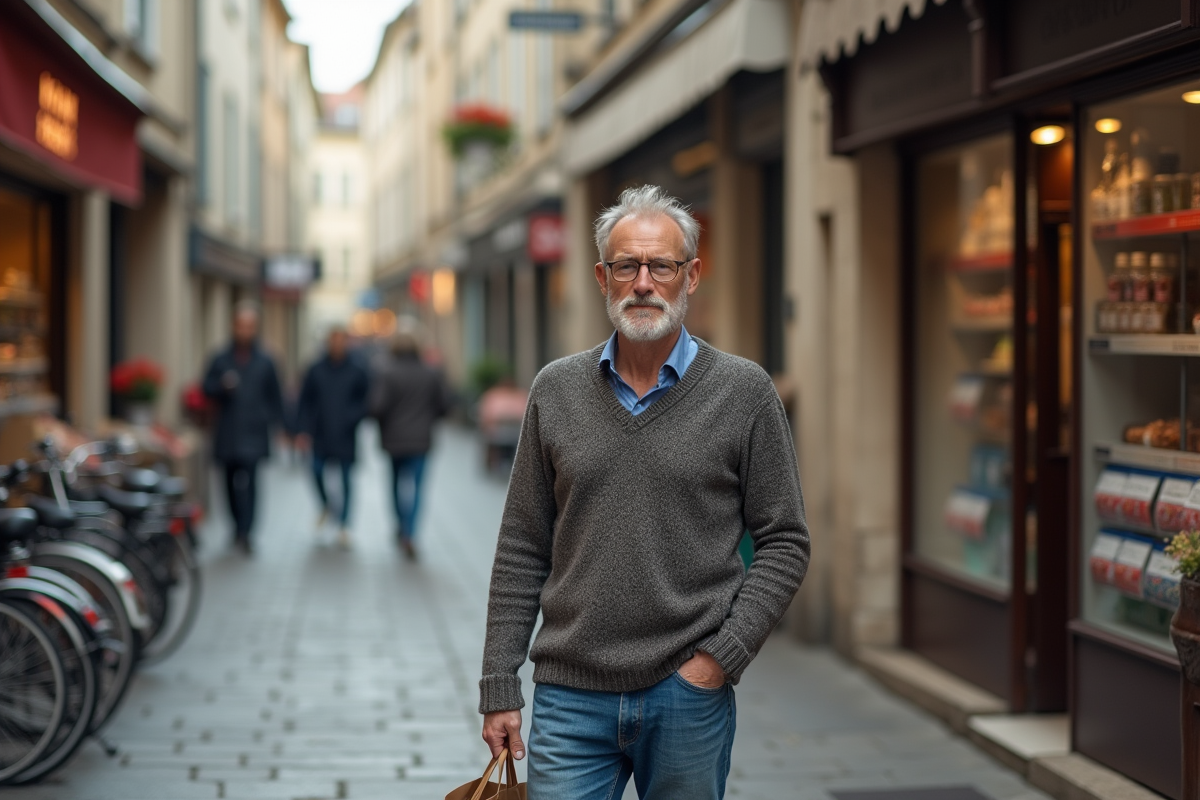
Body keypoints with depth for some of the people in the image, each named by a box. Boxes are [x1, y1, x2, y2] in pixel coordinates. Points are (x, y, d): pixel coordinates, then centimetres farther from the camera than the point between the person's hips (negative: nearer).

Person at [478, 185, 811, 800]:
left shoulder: (744, 392, -1)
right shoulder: (556, 390, 5)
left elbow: (784, 543, 1)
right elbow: (521, 551, 7)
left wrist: (721, 656, -9)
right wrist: (499, 686, 3)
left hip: (689, 696, -1)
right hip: (571, 696, 1)